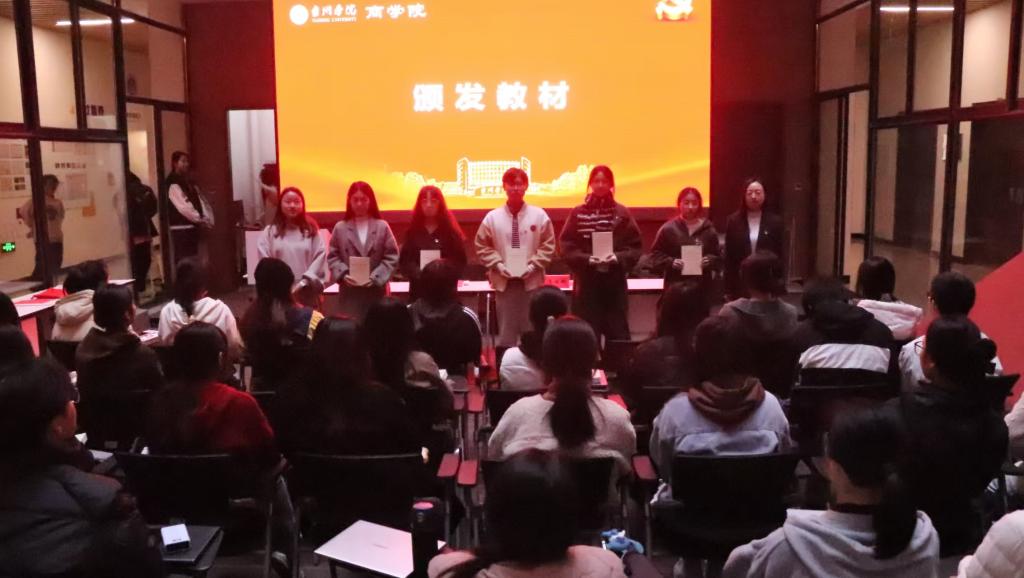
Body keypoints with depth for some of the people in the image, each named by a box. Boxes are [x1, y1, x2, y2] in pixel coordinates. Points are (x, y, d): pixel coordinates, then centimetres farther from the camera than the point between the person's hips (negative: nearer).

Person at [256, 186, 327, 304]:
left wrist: (305, 281, -12)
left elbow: (320, 257, 0)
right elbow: (264, 261, 0)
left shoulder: (311, 230, 8)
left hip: (307, 292, 1)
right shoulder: (270, 231, 7)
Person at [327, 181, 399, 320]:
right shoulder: (340, 227, 5)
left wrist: (376, 277, -11)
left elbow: (392, 257, 0)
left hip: (376, 291, 0)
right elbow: (332, 257, 7)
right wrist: (343, 274, -10)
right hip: (349, 292, 0)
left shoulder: (382, 226, 2)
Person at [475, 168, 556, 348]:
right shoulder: (493, 217, -1)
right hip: (504, 280, 0)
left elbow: (548, 245, 1)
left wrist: (533, 265, -9)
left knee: (532, 330, 7)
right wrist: (498, 264, -7)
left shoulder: (539, 215, -2)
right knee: (506, 329, 5)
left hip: (531, 280, 0)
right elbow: (482, 246, 4)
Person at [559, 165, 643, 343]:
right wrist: (587, 259, -14)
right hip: (586, 283, 0)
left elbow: (635, 247, 3)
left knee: (618, 335, 3)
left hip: (615, 283, 0)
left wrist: (618, 258, -14)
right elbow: (567, 247, 1)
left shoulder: (622, 213, 5)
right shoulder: (578, 213, 4)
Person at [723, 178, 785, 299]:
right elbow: (728, 257, 1)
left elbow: (780, 256, 2)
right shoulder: (733, 221, 2)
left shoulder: (775, 221, 2)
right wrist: (728, 289, -3)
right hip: (739, 284, 0)